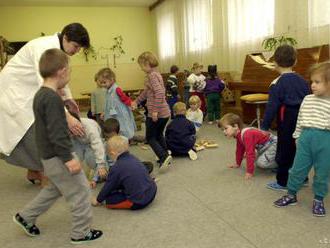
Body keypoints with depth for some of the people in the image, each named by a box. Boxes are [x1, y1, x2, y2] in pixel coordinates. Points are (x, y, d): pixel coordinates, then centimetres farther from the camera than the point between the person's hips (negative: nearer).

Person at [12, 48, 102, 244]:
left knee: (55, 189, 27)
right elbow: (56, 133, -27)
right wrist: (68, 158, -25)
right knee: (80, 192, 3)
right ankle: (81, 233, 16)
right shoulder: (53, 98, -23)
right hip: (58, 156, -10)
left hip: (49, 155, 10)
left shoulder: (40, 94, 9)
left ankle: (26, 217, 36)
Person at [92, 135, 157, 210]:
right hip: (152, 192, 7)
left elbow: (108, 187, 3)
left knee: (108, 200, 3)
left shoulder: (116, 168, -11)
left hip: (138, 203, -7)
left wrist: (98, 200, 21)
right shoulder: (133, 158, 10)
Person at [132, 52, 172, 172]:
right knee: (159, 135, 22)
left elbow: (159, 93, -28)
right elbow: (147, 91, 27)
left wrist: (155, 110, -26)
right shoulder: (156, 74, 15)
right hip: (165, 112, 9)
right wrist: (136, 101, 31)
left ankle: (164, 157, -10)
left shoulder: (152, 75, -15)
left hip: (156, 114, -9)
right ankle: (165, 158, 27)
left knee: (150, 137, 3)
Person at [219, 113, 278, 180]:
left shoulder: (247, 135, -32)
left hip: (273, 144, -10)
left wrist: (249, 172, -30)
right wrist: (238, 163, 22)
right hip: (263, 147, 10)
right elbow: (239, 150, 14)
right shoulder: (239, 135, 0)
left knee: (262, 163, -25)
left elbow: (250, 153, -33)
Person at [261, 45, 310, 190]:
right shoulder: (303, 81, 6)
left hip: (286, 121, -6)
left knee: (284, 152, 3)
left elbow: (272, 106, -15)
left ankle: (282, 182, 12)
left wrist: (265, 126, -9)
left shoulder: (277, 83, -13)